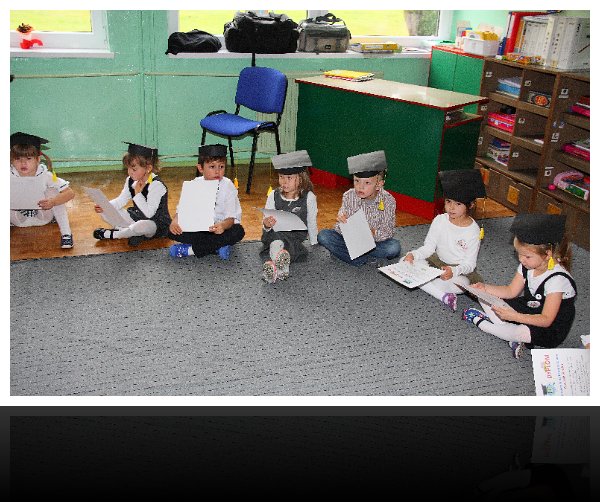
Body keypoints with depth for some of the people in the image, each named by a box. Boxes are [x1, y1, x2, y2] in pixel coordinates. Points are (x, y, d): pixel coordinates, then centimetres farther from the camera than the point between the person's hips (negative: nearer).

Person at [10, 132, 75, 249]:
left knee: (53, 191, -25)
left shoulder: (45, 174, -23)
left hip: (43, 217, 0)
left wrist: (52, 202, -45)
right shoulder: (10, 175, -20)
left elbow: (70, 193, -28)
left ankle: (66, 234, -20)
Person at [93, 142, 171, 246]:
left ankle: (113, 234, -14)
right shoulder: (131, 181, 0)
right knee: (104, 213, -2)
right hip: (137, 217, 8)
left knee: (141, 226, -43)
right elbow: (121, 200, 6)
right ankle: (132, 232, -16)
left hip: (158, 224, -8)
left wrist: (138, 194, -26)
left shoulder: (156, 185, -24)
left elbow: (149, 213, -28)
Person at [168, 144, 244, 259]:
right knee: (172, 231, -20)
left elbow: (231, 217, -18)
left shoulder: (228, 186, -11)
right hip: (198, 227, 2)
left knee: (238, 232, -34)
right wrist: (175, 221, -27)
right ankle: (218, 247, -23)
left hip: (220, 228, -2)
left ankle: (191, 250, -27)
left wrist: (223, 225, -42)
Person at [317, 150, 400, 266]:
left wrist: (374, 233, -34)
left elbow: (388, 232, -13)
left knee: (394, 246, -31)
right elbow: (339, 230, -7)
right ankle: (364, 259, -23)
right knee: (323, 236, -21)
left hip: (374, 242, -1)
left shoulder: (388, 201, -15)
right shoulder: (348, 197, -11)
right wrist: (342, 223, -32)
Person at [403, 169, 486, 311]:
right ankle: (444, 296, -27)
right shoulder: (440, 220, -7)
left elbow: (470, 263, -16)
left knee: (463, 283, -38)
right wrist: (413, 255, -26)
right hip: (437, 262, 5)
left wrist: (454, 271, -37)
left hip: (460, 268, -5)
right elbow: (428, 247, -4)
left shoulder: (473, 230, -16)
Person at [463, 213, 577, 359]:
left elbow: (546, 320, -30)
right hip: (528, 311, 8)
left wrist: (515, 316, -41)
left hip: (551, 330, -8)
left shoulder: (557, 279, -30)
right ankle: (513, 337, -15)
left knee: (522, 332, -37)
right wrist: (485, 288, -13)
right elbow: (511, 291, 3)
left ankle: (480, 321, -9)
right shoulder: (527, 266, -8)